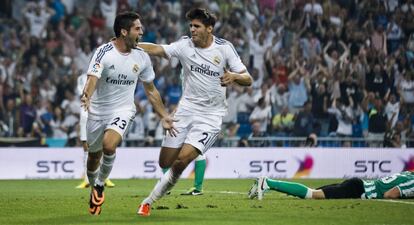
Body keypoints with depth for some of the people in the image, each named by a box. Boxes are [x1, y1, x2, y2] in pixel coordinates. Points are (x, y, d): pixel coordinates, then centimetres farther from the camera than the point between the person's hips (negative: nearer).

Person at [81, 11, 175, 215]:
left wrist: (163, 116, 10)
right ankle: (93, 189, 41)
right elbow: (93, 78, -29)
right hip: (98, 110, -1)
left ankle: (100, 184, -1)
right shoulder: (104, 52, -16)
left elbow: (151, 90, 9)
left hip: (123, 110, 1)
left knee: (109, 145, -26)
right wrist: (87, 96, -50)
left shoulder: (142, 57, -4)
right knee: (94, 155, 13)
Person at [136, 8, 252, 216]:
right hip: (185, 111, 3)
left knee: (183, 159, -19)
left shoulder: (224, 48, -5)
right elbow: (157, 49, -14)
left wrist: (234, 76, -26)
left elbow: (248, 79, -4)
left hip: (211, 115, -3)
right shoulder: (185, 45, -2)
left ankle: (150, 200, -4)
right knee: (165, 162, 1)